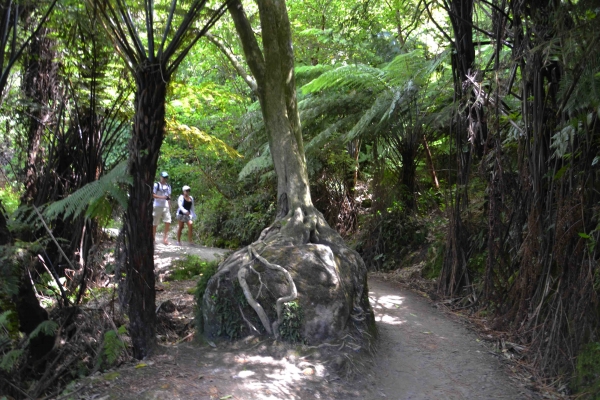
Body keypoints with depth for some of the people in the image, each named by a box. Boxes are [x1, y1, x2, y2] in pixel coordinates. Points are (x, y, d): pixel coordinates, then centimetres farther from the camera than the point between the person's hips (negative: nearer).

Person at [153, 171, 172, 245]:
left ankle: (165, 238, -4)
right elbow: (153, 195, -11)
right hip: (157, 206, -4)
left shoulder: (168, 186, 14)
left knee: (168, 222, -8)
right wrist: (162, 197, -22)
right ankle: (153, 238, 13)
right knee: (155, 223, 2)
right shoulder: (156, 185, -4)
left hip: (166, 206, 4)